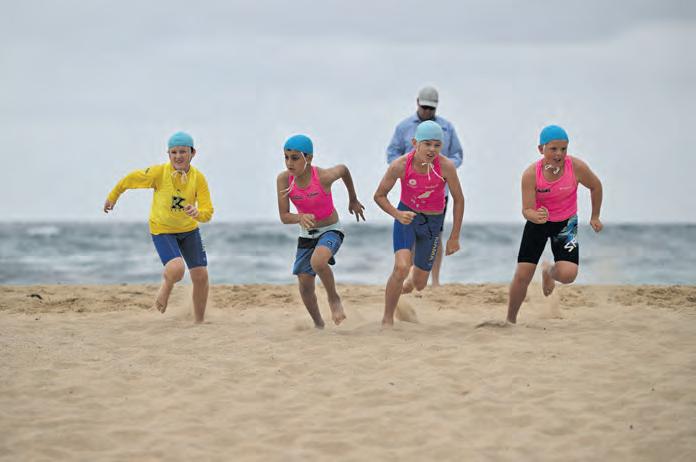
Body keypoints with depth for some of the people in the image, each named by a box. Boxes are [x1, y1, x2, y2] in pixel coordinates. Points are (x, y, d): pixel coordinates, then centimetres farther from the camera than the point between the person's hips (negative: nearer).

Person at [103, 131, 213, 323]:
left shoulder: (198, 178, -17)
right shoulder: (159, 173, -22)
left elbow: (207, 213, -18)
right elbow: (130, 179, -5)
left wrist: (197, 213, -42)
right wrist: (113, 197, 9)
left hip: (189, 229, 3)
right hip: (162, 229, -3)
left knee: (201, 276, 0)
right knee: (176, 269, -26)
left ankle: (199, 322, 21)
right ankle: (166, 286, 11)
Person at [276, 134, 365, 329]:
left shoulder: (323, 177, -25)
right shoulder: (284, 179, -17)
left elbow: (344, 169, -1)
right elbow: (284, 216, -15)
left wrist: (353, 200, 12)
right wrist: (300, 218, -38)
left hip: (330, 231, -4)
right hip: (306, 234, 4)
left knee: (318, 261, -34)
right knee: (305, 286, 5)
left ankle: (334, 298, -8)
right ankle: (318, 325, 29)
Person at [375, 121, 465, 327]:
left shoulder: (446, 167, -23)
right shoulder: (400, 166, -22)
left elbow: (458, 200, -9)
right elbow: (379, 195, -8)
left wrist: (454, 237, -5)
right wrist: (397, 214, -26)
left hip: (433, 222, 1)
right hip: (406, 216, -1)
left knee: (419, 284, 9)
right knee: (401, 267, -25)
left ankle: (413, 275, 50)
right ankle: (387, 320, -8)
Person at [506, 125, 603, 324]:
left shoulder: (576, 167, -23)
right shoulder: (531, 174, -24)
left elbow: (595, 186, -2)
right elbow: (527, 210, -22)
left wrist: (595, 216, 6)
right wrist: (535, 216, -46)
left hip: (566, 224, 0)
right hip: (538, 223, 0)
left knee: (567, 275, -18)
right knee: (522, 275, -7)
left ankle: (548, 270, 22)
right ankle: (510, 320, 17)